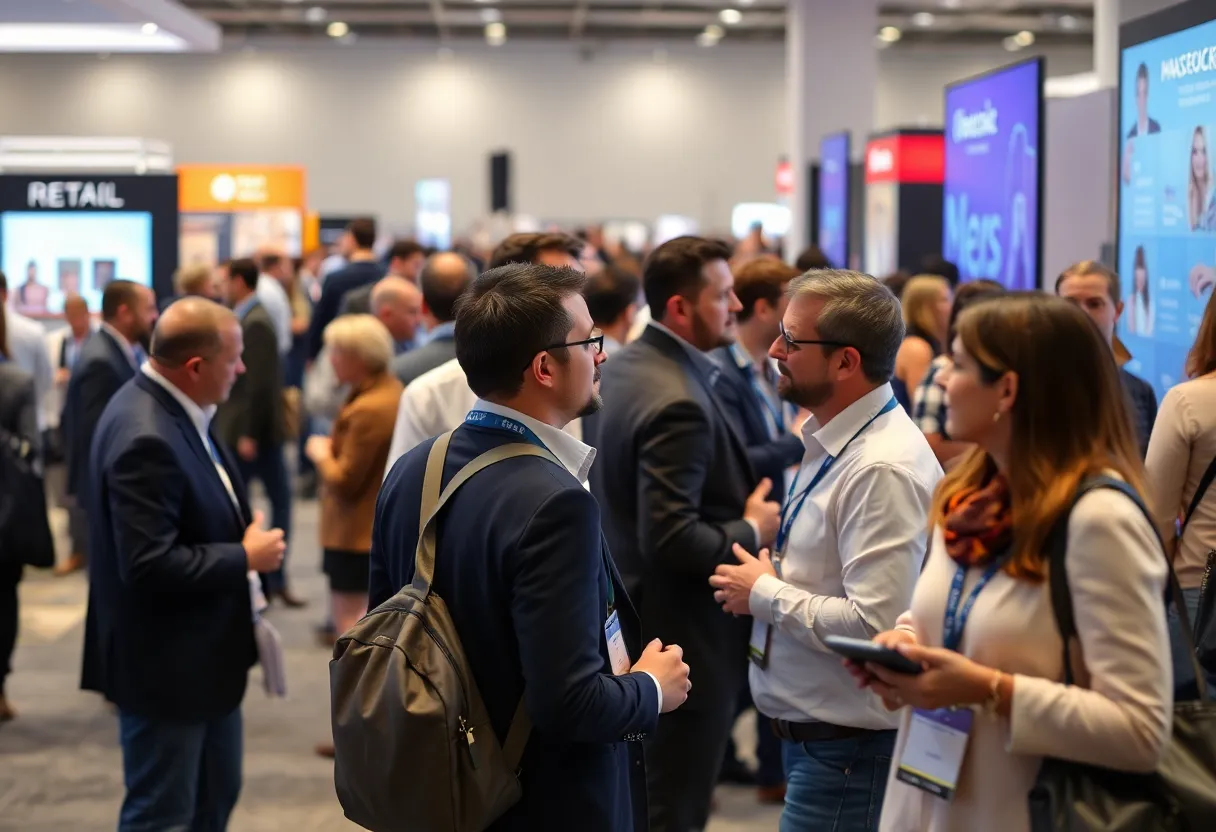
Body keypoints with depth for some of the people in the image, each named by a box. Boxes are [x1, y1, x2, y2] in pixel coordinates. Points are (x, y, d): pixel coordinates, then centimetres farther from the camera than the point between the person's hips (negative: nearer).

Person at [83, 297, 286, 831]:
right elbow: (150, 564, -31)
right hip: (166, 666, -10)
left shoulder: (174, 409, 1)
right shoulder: (146, 438, -28)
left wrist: (244, 532, -2)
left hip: (204, 650, 10)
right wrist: (247, 558, -20)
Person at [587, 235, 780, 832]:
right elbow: (672, 540, -30)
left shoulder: (621, 368, 5)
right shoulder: (678, 402, -26)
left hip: (630, 619, 10)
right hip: (682, 637, -10)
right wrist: (752, 531, -14)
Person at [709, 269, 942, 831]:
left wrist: (764, 594, -16)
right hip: (812, 736, 10)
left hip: (849, 751, -10)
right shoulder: (832, 443, 9)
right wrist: (768, 580, 2)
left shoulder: (884, 469, -22)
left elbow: (875, 626, -28)